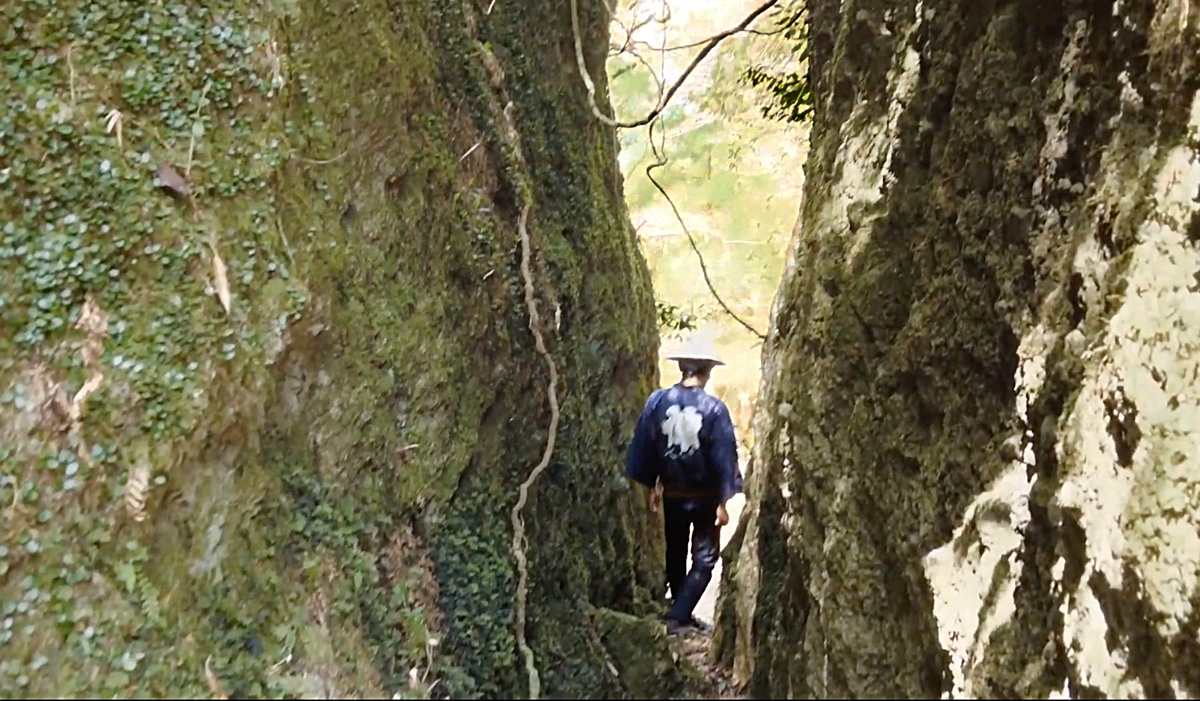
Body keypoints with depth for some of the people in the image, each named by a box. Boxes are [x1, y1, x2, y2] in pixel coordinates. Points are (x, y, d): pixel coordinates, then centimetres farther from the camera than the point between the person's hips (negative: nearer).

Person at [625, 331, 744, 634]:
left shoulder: (657, 401, -7)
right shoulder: (714, 408, -16)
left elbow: (643, 448, -1)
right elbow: (725, 456, -14)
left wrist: (650, 487, 10)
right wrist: (724, 501, -7)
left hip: (672, 494, 4)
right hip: (706, 497, -3)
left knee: (675, 556, 19)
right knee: (704, 559, 8)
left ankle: (682, 614, 30)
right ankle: (677, 616, -3)